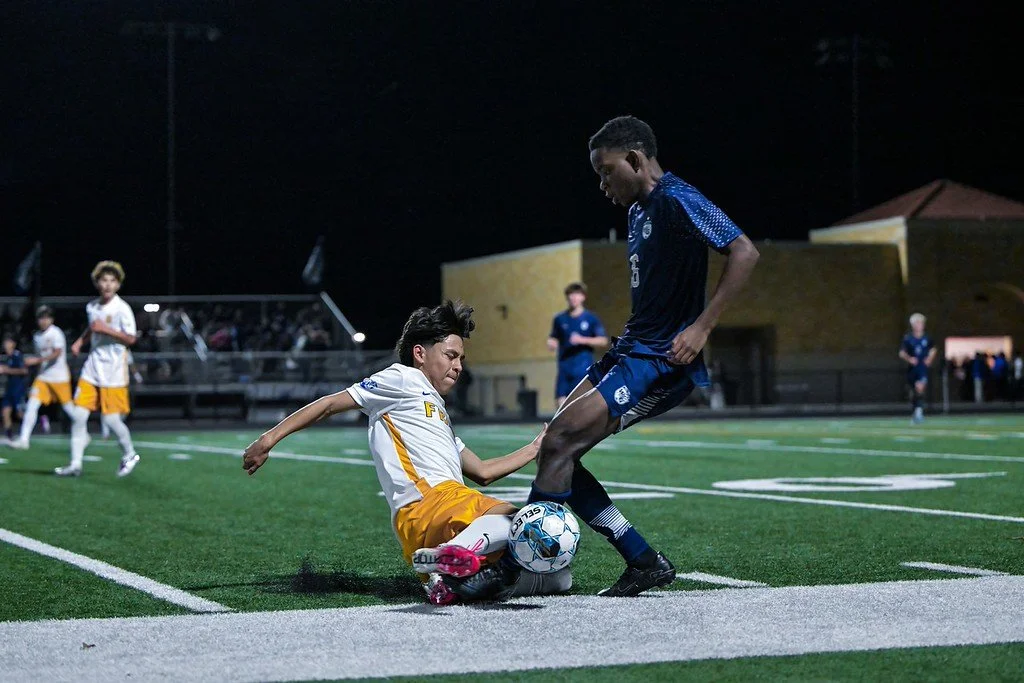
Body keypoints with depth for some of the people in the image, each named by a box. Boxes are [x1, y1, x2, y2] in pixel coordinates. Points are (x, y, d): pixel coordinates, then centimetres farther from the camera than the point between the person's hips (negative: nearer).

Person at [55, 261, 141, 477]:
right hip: (92, 368, 6)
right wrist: (80, 341, 13)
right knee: (78, 415, -2)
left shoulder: (122, 309, -10)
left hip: (113, 371, -6)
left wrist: (106, 330, -21)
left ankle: (129, 454, 20)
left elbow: (131, 339, -14)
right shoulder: (92, 307, 10)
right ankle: (75, 463, 3)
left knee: (110, 419, -5)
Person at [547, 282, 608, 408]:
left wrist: (582, 340, -14)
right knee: (560, 401, -4)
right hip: (564, 368, 3)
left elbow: (603, 341, -1)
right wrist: (551, 343, -7)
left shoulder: (591, 319, 1)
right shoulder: (559, 319, 10)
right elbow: (553, 339, 17)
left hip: (584, 369, -3)